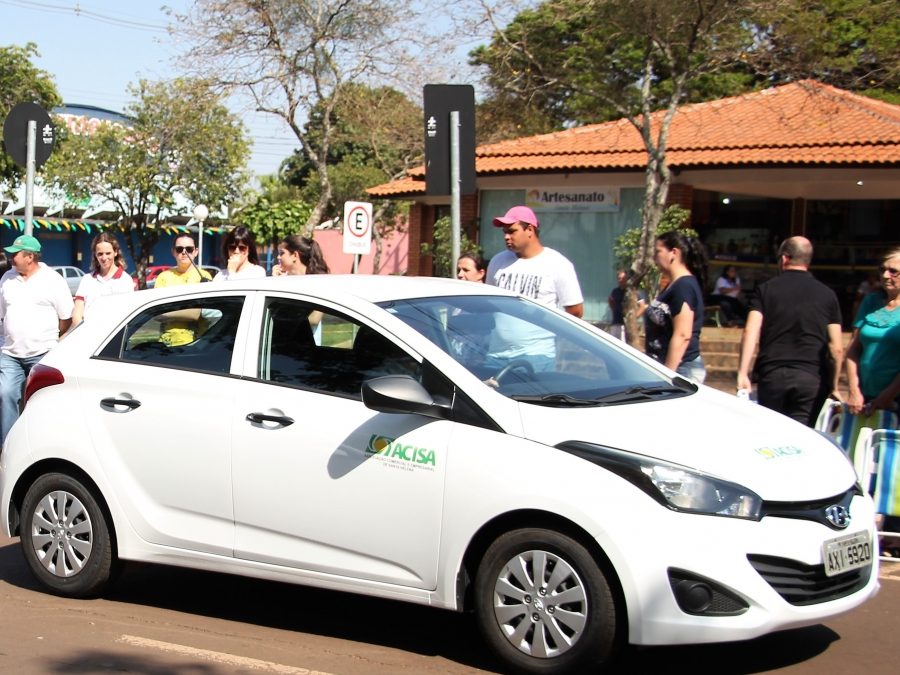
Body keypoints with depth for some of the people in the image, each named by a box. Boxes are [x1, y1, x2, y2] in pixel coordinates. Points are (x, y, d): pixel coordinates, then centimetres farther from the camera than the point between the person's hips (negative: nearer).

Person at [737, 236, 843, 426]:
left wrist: (742, 373, -8)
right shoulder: (827, 295, 8)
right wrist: (833, 386, 13)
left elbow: (750, 333, -7)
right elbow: (837, 348, 5)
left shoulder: (766, 290, 6)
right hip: (812, 378, 0)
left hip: (772, 375, 0)